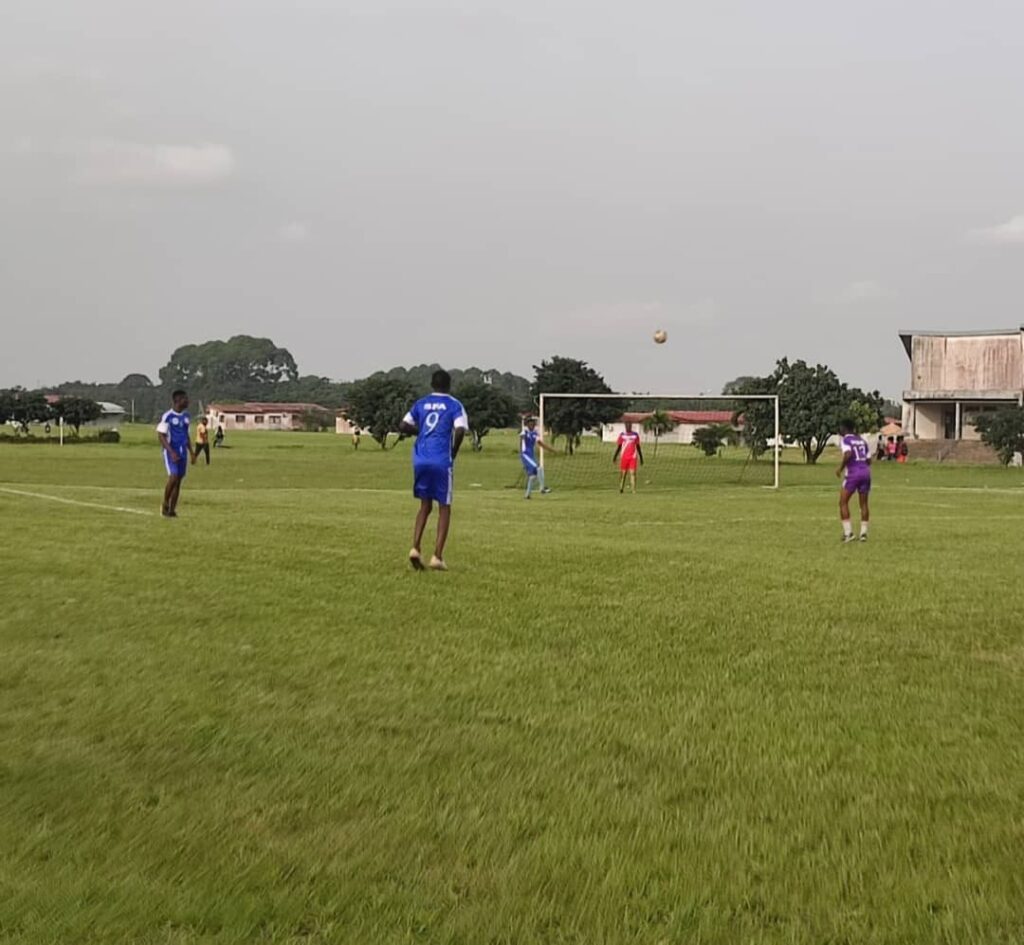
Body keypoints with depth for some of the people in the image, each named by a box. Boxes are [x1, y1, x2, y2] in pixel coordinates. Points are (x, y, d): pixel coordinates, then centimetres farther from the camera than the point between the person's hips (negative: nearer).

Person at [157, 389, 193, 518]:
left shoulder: (185, 415, 10)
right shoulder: (167, 416, -12)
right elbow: (161, 436, -13)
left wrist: (191, 451, 15)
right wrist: (171, 452, -21)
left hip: (182, 452, 7)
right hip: (171, 452, -7)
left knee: (178, 480, 4)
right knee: (173, 476, -18)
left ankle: (172, 510, 10)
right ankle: (165, 505, 2)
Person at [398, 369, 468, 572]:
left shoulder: (421, 403, 12)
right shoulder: (454, 405, 1)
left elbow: (402, 427, 8)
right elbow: (460, 431, -14)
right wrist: (454, 453, 0)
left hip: (420, 460, 4)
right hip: (442, 461, -4)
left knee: (425, 505, 17)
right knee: (444, 508, 7)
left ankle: (415, 548, -1)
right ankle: (437, 557, 0)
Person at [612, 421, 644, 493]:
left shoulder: (635, 435, 6)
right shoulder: (622, 435, 4)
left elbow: (638, 447, 12)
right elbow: (619, 446, 7)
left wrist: (641, 457, 11)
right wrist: (615, 456, -2)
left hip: (633, 457, 0)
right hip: (624, 457, 0)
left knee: (633, 473, -9)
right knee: (623, 473, 5)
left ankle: (633, 490, -13)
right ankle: (621, 488, 21)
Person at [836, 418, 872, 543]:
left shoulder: (845, 440, -2)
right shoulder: (862, 440, 16)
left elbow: (848, 454, -21)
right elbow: (869, 460, 12)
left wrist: (840, 468, -10)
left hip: (852, 473, -6)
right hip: (865, 471, 6)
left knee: (843, 502, 4)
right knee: (864, 503, 13)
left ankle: (848, 533, -4)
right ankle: (864, 533, 11)